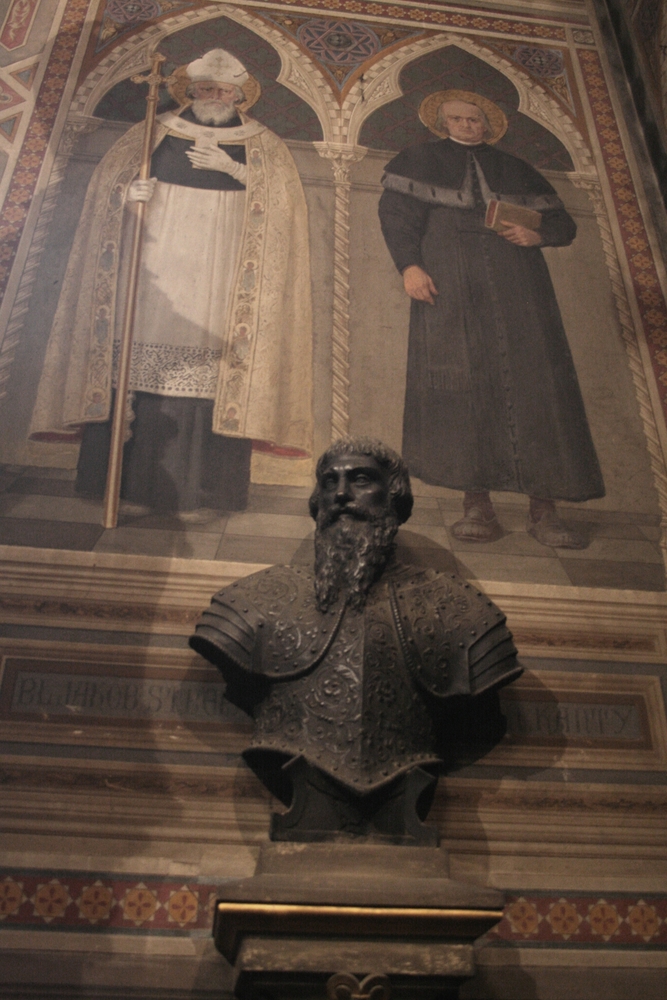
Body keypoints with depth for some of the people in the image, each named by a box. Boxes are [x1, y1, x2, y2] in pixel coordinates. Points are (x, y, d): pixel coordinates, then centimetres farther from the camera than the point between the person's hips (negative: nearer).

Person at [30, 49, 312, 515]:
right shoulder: (152, 134, 16)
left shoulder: (265, 148, 15)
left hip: (219, 286, -1)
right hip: (158, 275, 1)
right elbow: (107, 183, 14)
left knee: (213, 382, -8)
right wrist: (128, 192, -9)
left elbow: (284, 203, 2)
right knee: (138, 369, -6)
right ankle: (126, 473, 1)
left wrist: (233, 169, -8)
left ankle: (205, 480, -3)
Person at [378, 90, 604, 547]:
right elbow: (396, 213, 4)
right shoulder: (420, 161, 21)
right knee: (461, 383, -15)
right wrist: (409, 265, -14)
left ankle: (544, 510, -11)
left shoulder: (516, 170, 27)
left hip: (516, 283, 2)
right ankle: (478, 506, -15)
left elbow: (563, 223, 23)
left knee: (534, 383, -11)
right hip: (451, 284, -2)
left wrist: (536, 234, -1)